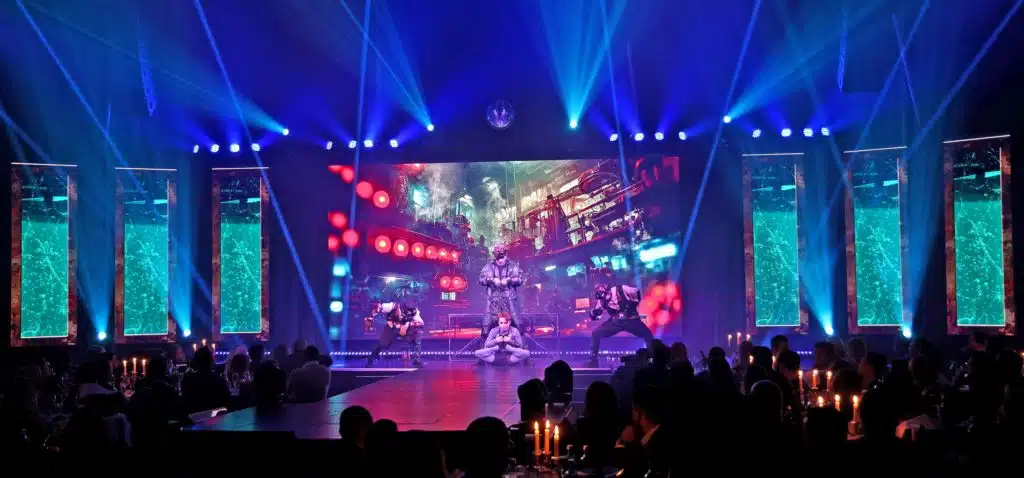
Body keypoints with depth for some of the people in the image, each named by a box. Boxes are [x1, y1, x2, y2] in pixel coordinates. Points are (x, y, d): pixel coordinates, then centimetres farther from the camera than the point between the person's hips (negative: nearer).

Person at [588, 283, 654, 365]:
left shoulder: (622, 289, -19)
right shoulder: (602, 300, -7)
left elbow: (636, 292, -3)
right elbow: (595, 316, -3)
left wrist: (634, 304, -4)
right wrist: (595, 312, -25)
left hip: (631, 320, -2)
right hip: (615, 321, 2)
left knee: (648, 334, -14)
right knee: (596, 333, -12)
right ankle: (593, 359, -3)